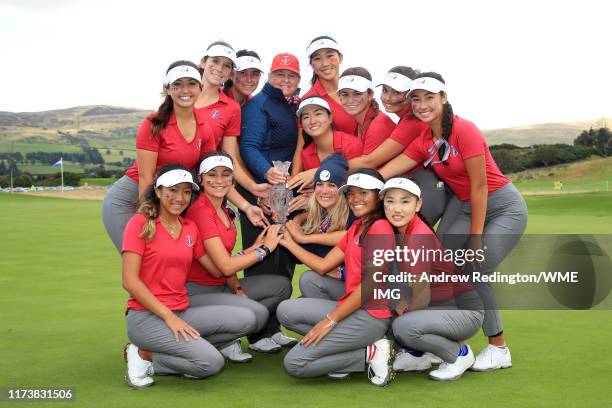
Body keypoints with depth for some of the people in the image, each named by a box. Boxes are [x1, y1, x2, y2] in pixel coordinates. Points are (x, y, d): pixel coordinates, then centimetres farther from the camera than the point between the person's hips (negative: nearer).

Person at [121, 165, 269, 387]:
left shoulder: (190, 228, 12)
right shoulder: (140, 223, -7)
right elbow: (130, 281, -13)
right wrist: (168, 316, -18)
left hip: (183, 312, 7)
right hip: (147, 316, -7)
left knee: (246, 320, -9)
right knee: (212, 362, -23)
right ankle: (145, 355, -2)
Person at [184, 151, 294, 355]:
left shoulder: (224, 211, 10)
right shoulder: (200, 210, -18)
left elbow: (225, 260, 7)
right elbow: (225, 266, -21)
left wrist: (238, 288, -10)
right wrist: (264, 248, -11)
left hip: (221, 285, 9)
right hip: (197, 291, -9)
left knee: (282, 285, 3)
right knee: (257, 313, -26)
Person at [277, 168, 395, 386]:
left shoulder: (380, 227, -11)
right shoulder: (355, 228, 18)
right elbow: (323, 265, 17)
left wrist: (330, 319, -16)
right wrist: (289, 242, 15)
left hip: (371, 315, -9)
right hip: (351, 308, 9)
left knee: (294, 363, -12)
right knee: (286, 311, -2)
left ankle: (370, 353, -4)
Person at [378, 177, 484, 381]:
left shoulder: (419, 236, -25)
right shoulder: (401, 231, 0)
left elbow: (422, 295, -23)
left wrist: (404, 310, -6)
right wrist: (403, 303, -7)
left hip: (466, 312, -8)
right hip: (440, 307, 8)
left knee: (403, 327, -30)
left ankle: (459, 353, -4)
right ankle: (417, 355, 15)